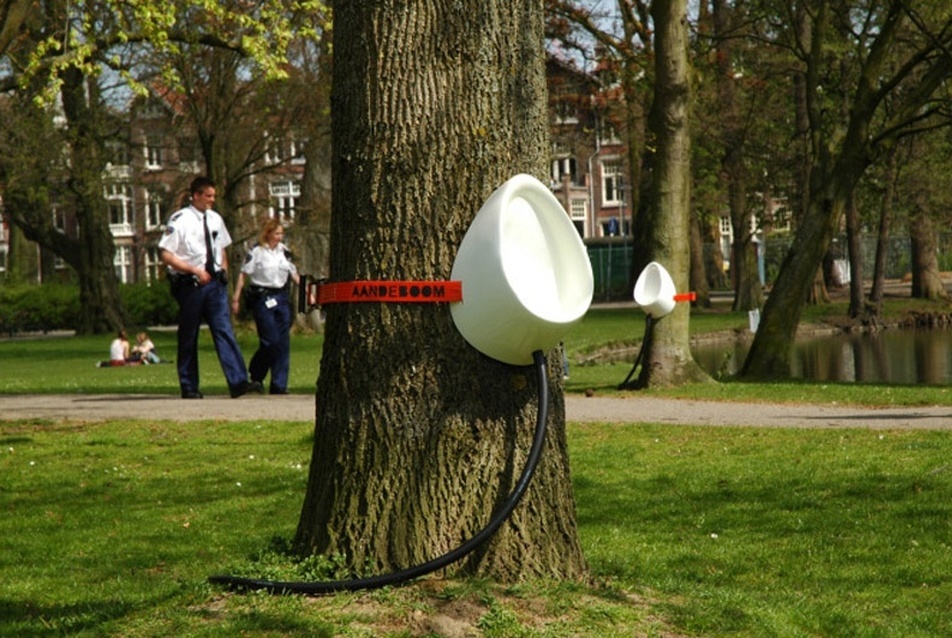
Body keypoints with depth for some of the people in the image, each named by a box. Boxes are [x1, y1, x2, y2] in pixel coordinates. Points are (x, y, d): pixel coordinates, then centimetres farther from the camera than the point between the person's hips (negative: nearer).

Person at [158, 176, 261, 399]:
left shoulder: (215, 219, 11)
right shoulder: (180, 220, -8)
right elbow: (165, 255, -11)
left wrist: (223, 273, 11)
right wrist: (194, 270, -17)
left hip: (215, 282, 4)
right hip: (190, 285, -4)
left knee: (224, 331, -6)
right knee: (188, 337, 5)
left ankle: (238, 382, -13)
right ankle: (189, 387, 13)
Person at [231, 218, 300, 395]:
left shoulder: (284, 251, 12)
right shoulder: (256, 252, -4)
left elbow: (293, 274, 19)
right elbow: (244, 274, -4)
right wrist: (236, 298, -8)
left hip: (281, 298, 6)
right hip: (262, 299, -6)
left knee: (283, 342, 0)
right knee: (270, 341, -9)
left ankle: (279, 385, 4)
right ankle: (255, 377, 14)